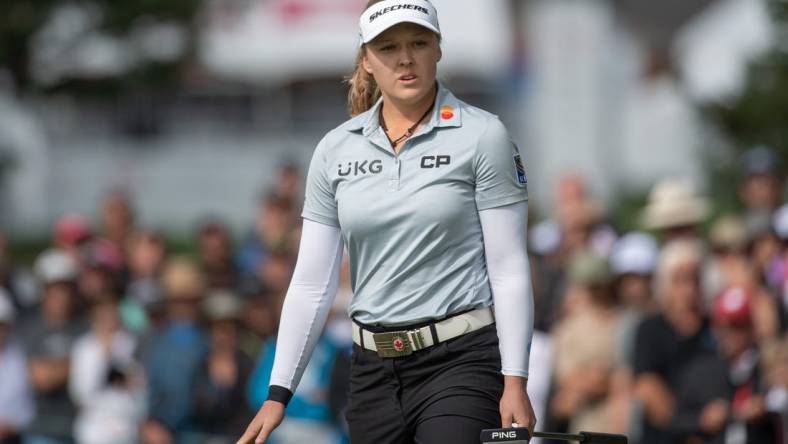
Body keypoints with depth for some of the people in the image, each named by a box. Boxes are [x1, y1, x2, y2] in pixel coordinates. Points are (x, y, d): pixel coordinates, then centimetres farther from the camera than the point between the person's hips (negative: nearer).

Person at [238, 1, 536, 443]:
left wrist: (515, 383, -11)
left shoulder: (482, 136, -3)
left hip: (462, 361, -5)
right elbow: (312, 283, 10)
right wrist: (278, 393, 4)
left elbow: (510, 270, -5)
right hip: (374, 369, 5)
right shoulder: (335, 150, 8)